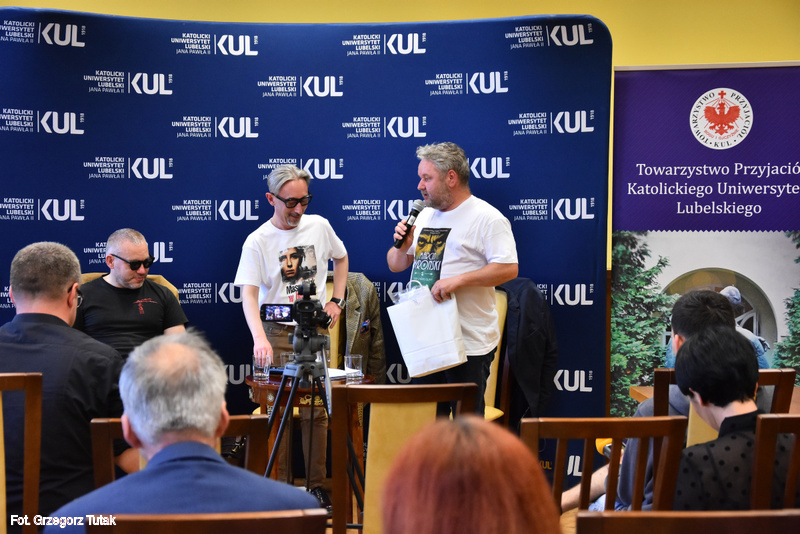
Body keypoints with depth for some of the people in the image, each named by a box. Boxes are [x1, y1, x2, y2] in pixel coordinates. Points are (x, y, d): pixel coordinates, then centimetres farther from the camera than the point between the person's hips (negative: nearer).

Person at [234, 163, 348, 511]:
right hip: (276, 331, -3)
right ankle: (278, 487, 9)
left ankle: (317, 485, 14)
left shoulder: (319, 226, 3)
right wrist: (259, 339, -32)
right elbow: (249, 294, -17)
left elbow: (341, 258, 22)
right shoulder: (257, 241, -9)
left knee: (316, 411, 4)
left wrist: (336, 300, 9)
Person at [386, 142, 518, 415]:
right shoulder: (424, 216, 17)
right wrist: (402, 246, -1)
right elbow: (395, 266, 21)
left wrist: (458, 280, -23)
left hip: (469, 344, -7)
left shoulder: (487, 218, -7)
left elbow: (508, 268, -17)